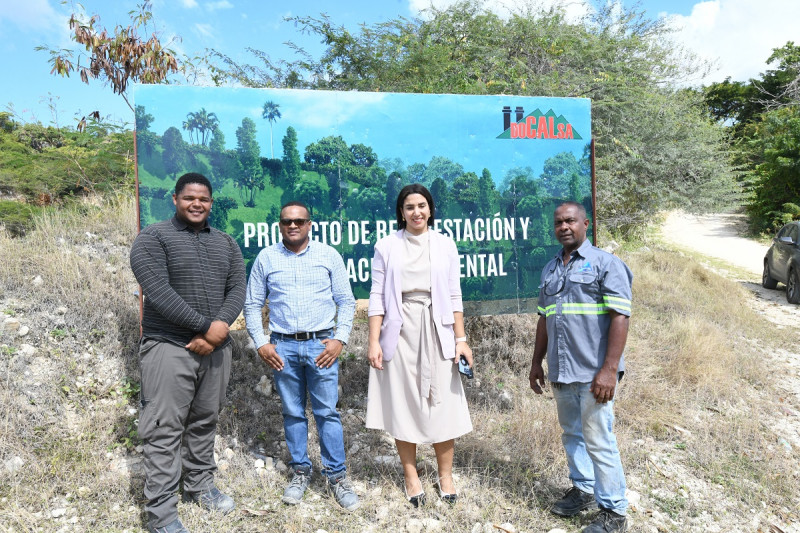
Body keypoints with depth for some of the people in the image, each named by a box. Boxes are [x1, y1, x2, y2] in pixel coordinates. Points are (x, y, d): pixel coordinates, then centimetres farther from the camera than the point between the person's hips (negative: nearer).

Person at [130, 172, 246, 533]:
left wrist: (217, 330, -13)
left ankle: (200, 486, 32)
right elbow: (158, 292, -16)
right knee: (164, 431, -1)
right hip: (169, 347, -5)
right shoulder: (152, 238, -5)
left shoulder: (226, 243, 11)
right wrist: (206, 325, -18)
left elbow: (237, 290, 3)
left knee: (205, 422, 15)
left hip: (216, 348, 5)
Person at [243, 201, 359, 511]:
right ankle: (300, 472, 27)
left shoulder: (329, 255, 4)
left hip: (321, 345, -1)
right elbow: (252, 305, 8)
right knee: (293, 413, 11)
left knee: (328, 412, 2)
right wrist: (261, 343, 0)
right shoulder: (266, 258, 6)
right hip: (283, 347, 1)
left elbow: (346, 301, 4)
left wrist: (340, 338, -6)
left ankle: (337, 476, 14)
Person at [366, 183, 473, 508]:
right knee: (403, 404, 6)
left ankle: (445, 476, 21)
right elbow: (377, 297, 0)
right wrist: (374, 341, -5)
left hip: (436, 333, 1)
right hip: (400, 332, -1)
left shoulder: (445, 245, 6)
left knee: (442, 404, 4)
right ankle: (411, 477, 21)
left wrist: (461, 339, 2)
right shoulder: (386, 246, 2)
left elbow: (454, 297, 7)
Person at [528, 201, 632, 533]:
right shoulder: (550, 269, 13)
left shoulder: (605, 263, -6)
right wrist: (536, 362, 16)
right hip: (560, 372, 6)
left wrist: (609, 369, -19)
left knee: (598, 440, -1)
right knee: (572, 435, 17)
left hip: (593, 373, -6)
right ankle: (583, 490, 34)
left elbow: (620, 317, -13)